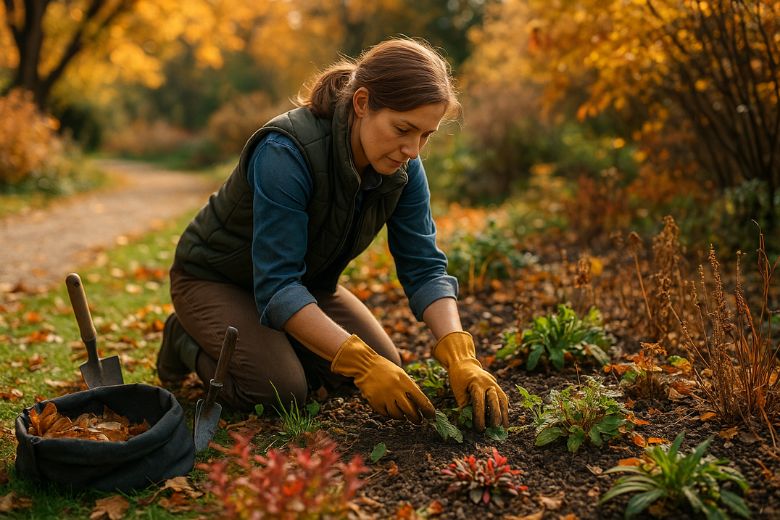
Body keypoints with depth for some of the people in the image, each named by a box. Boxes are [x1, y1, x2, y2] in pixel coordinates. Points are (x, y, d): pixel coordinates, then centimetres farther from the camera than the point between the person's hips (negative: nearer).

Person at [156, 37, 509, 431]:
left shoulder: (403, 168, -16)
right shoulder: (287, 152, -36)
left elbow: (425, 269, -15)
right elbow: (276, 286, -38)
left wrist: (460, 357, -30)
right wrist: (363, 364, -42)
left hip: (304, 279, 6)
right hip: (214, 278, -6)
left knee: (386, 366, -5)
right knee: (281, 389, -25)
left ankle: (270, 339, 16)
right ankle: (189, 341, 5)